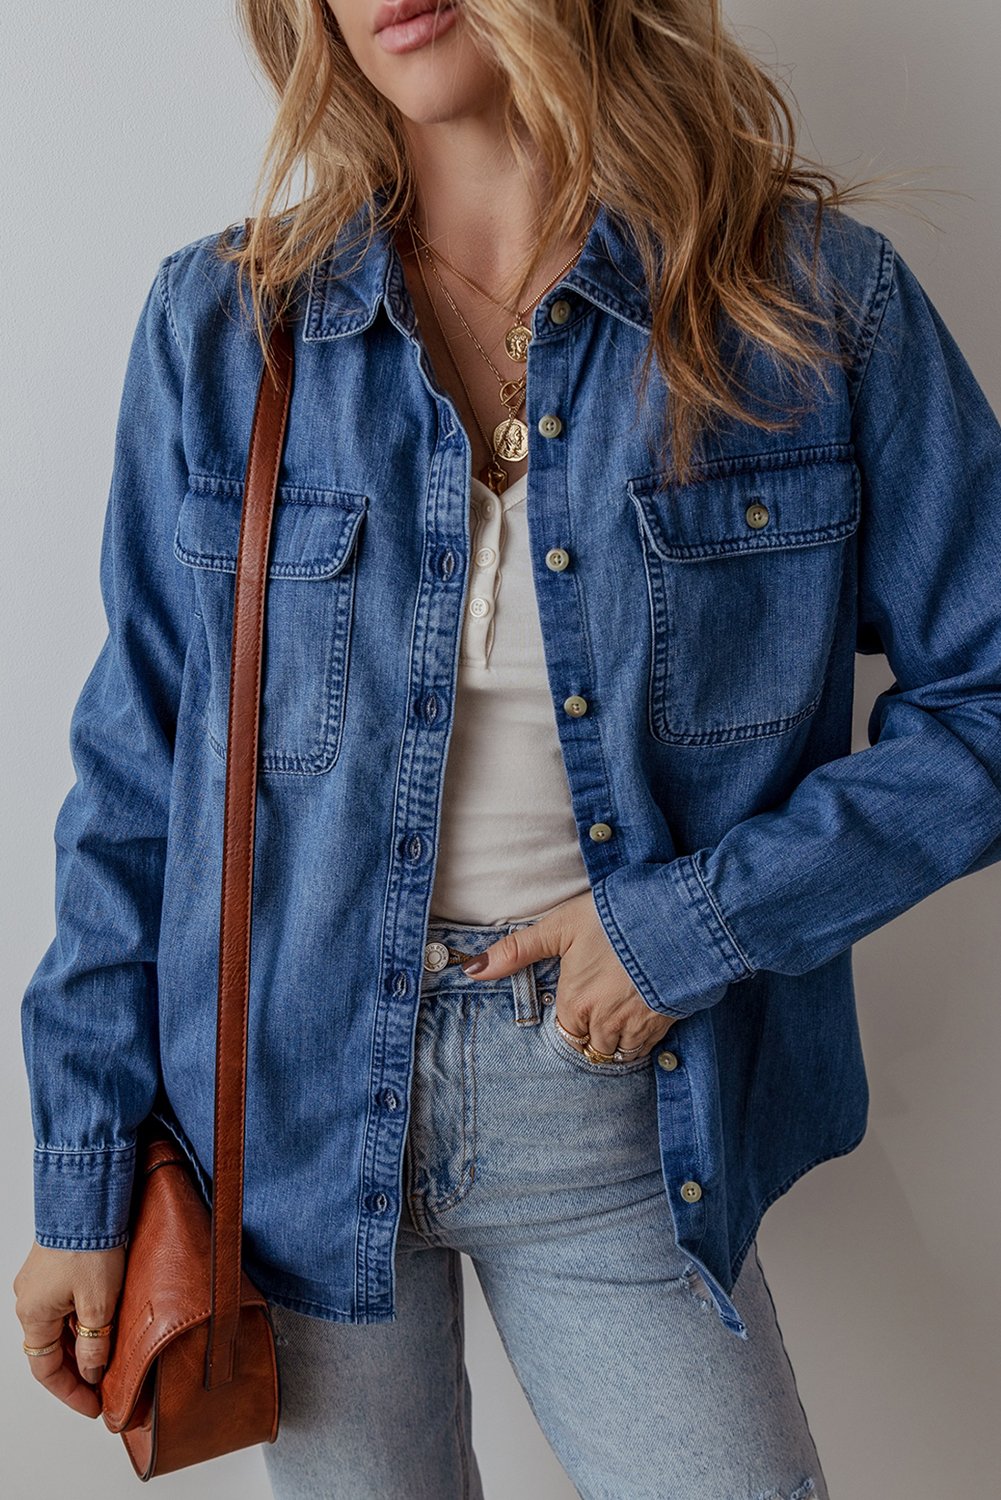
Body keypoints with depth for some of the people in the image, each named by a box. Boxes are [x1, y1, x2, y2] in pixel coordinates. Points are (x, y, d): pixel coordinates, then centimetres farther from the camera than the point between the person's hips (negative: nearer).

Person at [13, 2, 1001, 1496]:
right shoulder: (220, 322, -3)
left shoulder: (822, 300, -6)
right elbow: (136, 770, 0)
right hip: (300, 1109, 1)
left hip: (627, 1124, 0)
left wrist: (705, 918, -13)